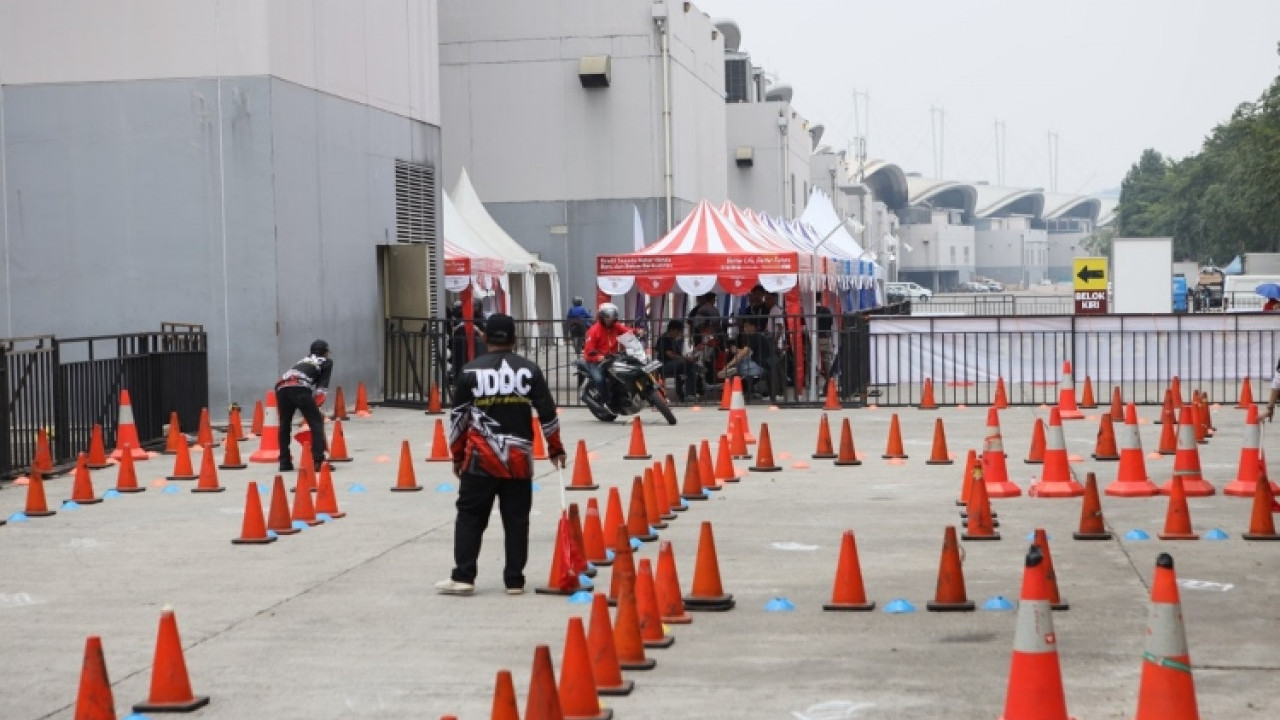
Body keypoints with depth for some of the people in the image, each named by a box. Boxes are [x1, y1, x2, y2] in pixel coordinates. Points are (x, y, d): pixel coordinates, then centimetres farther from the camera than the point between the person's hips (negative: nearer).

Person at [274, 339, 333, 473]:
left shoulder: (303, 361, 40)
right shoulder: (326, 362, 25)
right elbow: (322, 384, 12)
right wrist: (316, 405, 9)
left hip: (281, 387, 6)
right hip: (299, 388, -6)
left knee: (284, 424, 18)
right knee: (316, 422, 0)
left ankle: (284, 462, 17)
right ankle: (319, 461, -10)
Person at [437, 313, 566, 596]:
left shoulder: (471, 371, -1)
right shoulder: (530, 370, 1)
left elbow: (458, 417, 3)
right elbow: (547, 413, 4)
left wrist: (457, 456, 14)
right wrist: (555, 448, 17)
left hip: (481, 458, -1)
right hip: (519, 459, 1)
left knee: (469, 516, 5)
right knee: (516, 520, 8)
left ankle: (463, 578, 0)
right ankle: (514, 580, 9)